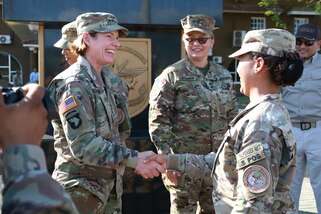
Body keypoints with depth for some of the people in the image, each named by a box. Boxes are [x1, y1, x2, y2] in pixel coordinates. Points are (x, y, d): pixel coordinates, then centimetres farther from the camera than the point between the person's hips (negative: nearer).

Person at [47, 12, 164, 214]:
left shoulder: (101, 80, 11)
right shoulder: (74, 84, -17)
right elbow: (83, 145, -25)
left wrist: (137, 160, 4)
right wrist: (134, 159, -23)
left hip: (108, 185, 8)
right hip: (81, 189, -8)